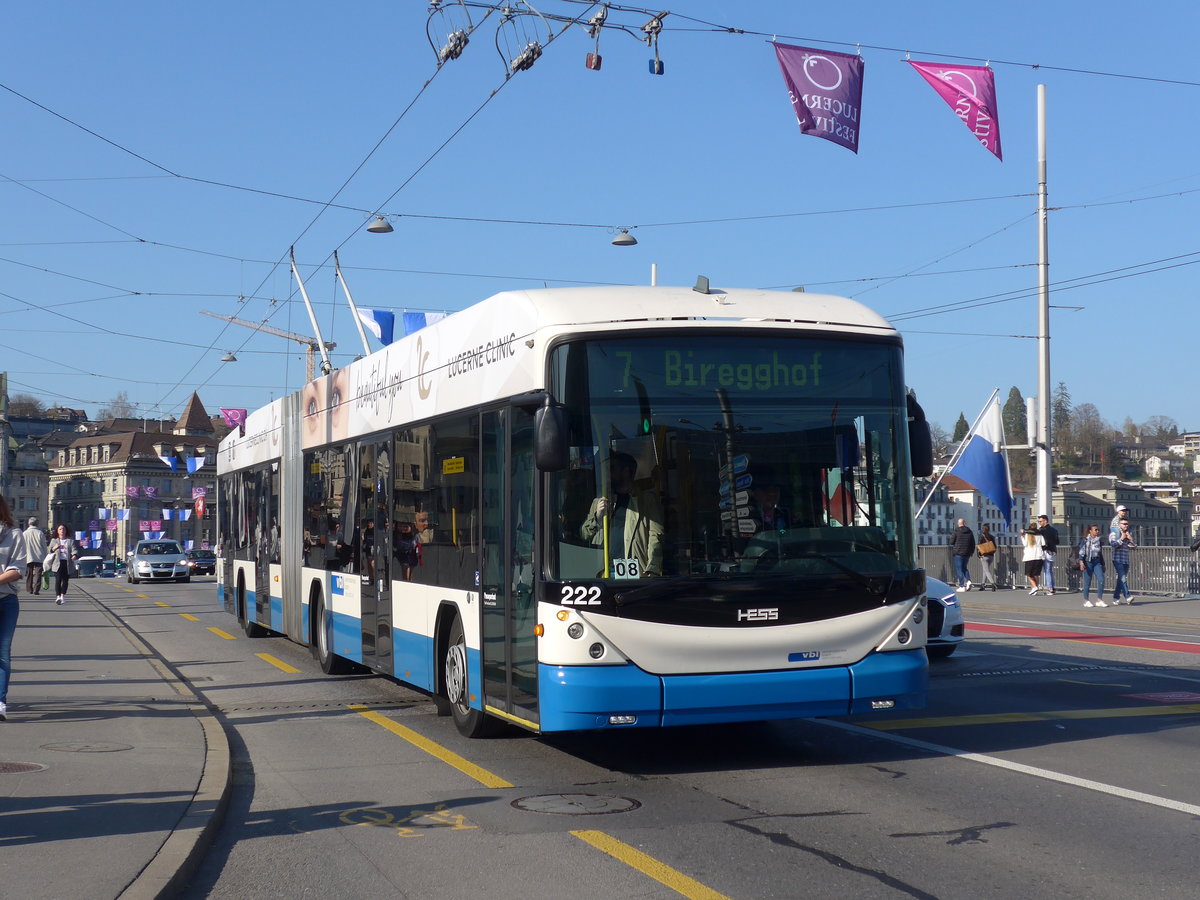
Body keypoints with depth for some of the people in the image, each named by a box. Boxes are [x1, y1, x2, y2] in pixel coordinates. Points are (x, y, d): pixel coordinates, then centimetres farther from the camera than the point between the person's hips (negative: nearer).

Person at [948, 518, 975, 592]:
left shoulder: (956, 531, -9)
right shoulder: (970, 532, 5)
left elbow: (951, 542, -6)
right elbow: (973, 544, 9)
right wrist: (972, 552, 20)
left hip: (958, 553, -5)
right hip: (967, 553, 5)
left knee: (959, 569, 0)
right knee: (964, 567, 21)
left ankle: (961, 586, -5)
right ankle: (968, 580, -2)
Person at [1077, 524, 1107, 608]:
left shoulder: (1099, 541, 14)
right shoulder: (1085, 540, -2)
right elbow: (1081, 551, -7)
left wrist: (1103, 565, 22)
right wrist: (1081, 562, -20)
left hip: (1097, 563, 5)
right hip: (1088, 562, -5)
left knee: (1101, 580, -9)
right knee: (1087, 582, 0)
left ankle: (1099, 600, -3)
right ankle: (1086, 601, 11)